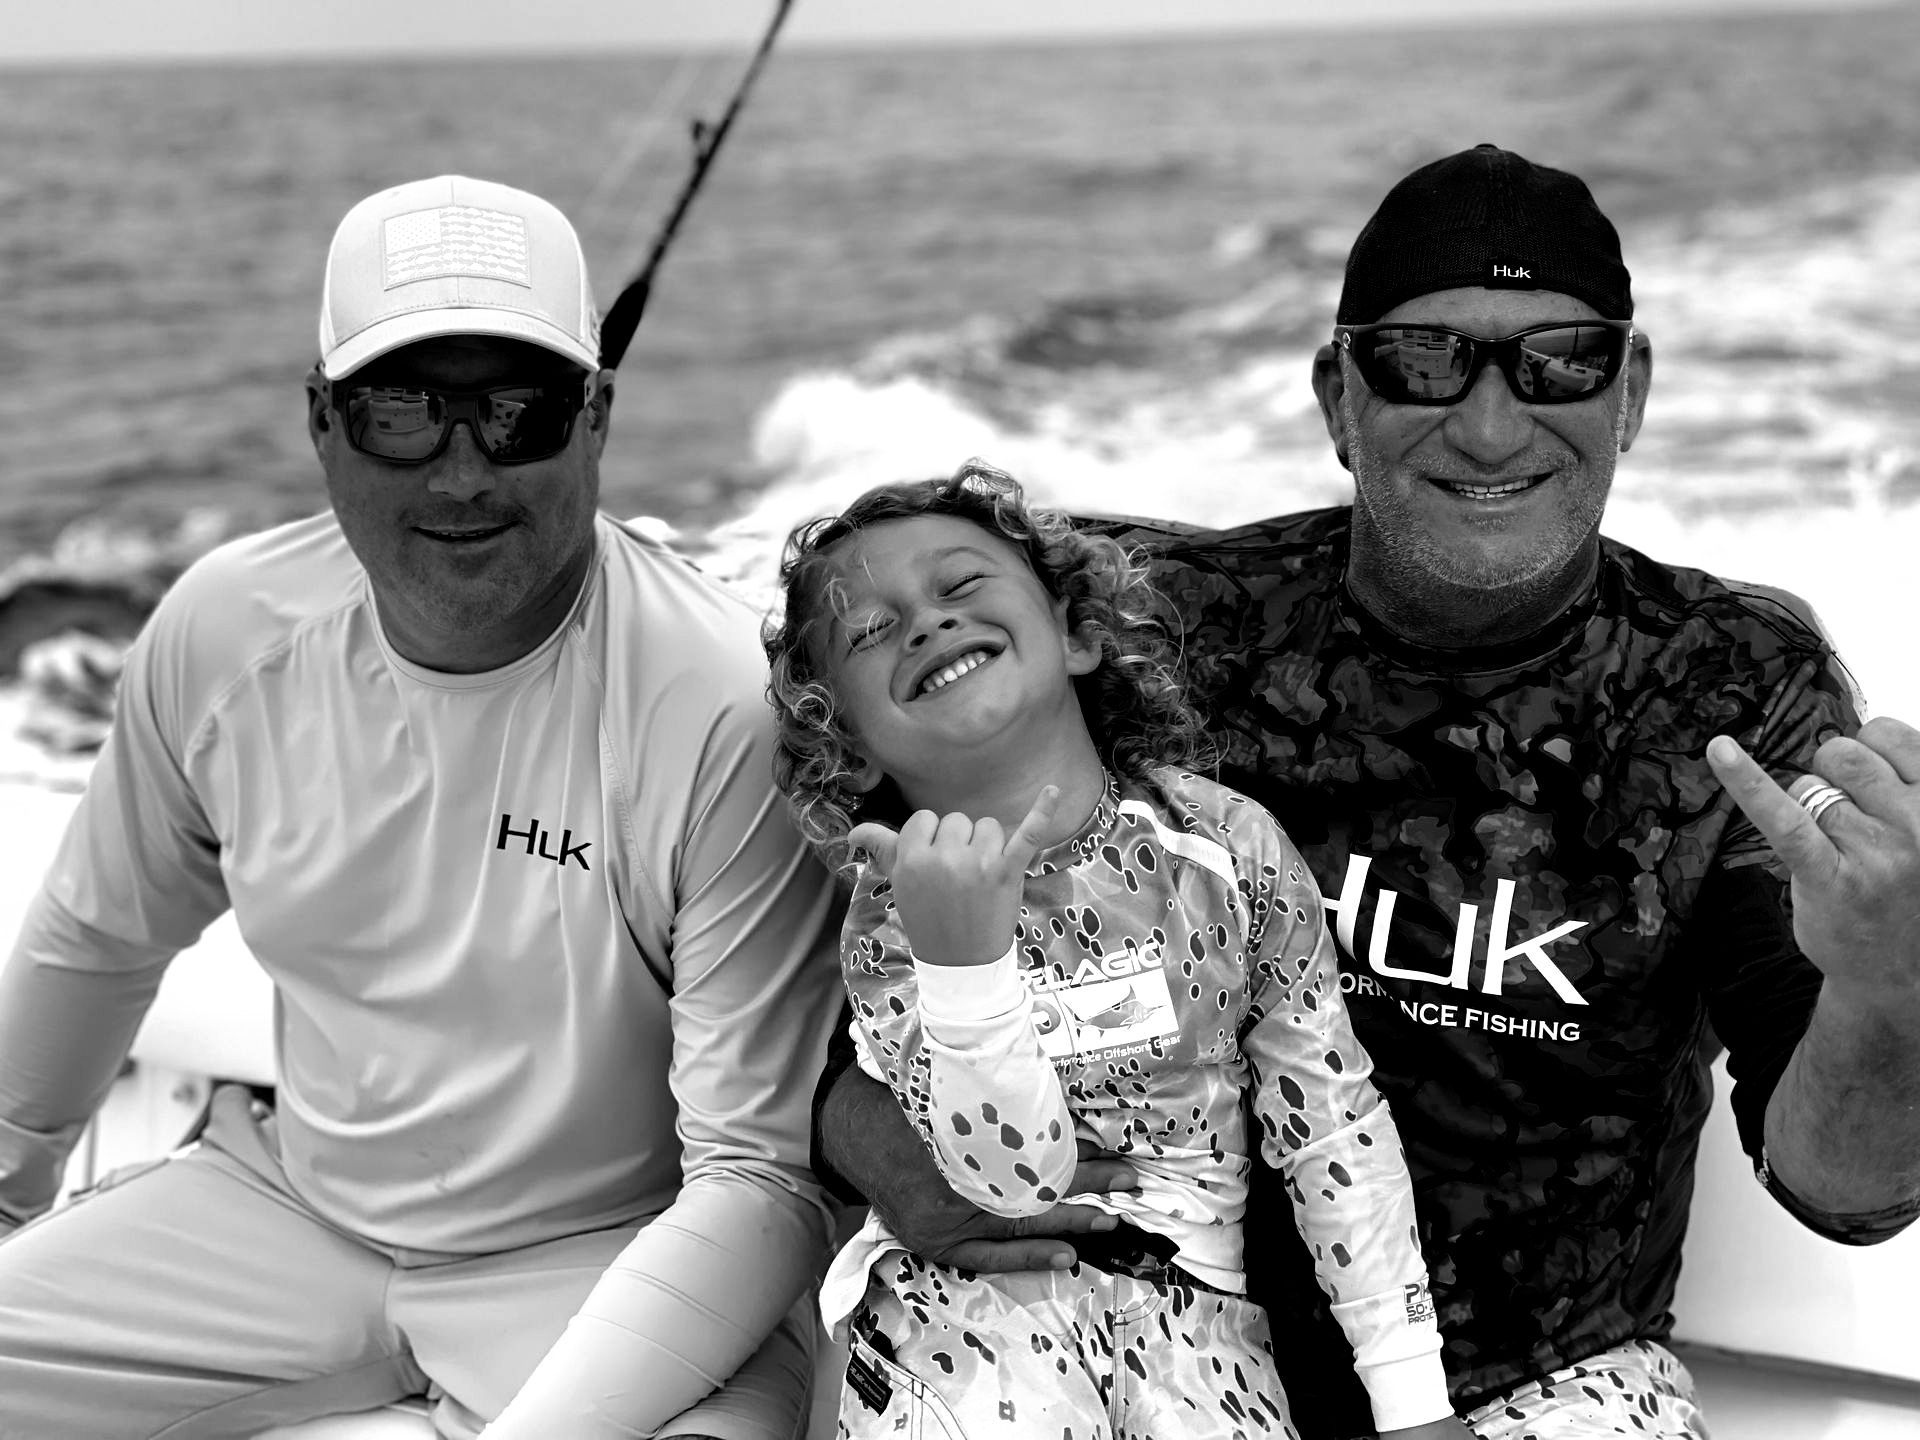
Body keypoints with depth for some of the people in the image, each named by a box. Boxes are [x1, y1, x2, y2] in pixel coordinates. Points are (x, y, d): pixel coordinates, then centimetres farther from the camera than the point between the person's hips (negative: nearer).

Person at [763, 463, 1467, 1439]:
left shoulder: (1228, 846, -6)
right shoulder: (889, 923, -8)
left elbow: (1335, 1131, 0)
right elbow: (1017, 1181, -19)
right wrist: (963, 958, -34)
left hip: (1190, 1299, 2)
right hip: (965, 1302, -2)